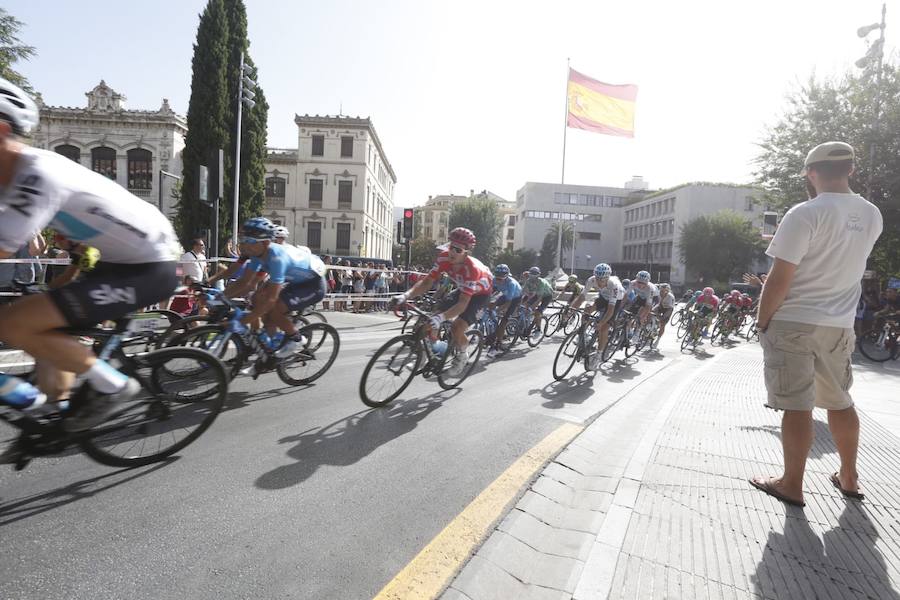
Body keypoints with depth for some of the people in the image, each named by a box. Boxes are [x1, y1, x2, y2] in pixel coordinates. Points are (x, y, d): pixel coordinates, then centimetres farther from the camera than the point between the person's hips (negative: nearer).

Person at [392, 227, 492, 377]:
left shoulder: (472, 269, -40)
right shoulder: (444, 257, -24)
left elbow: (463, 303, -44)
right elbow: (427, 281, -22)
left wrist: (442, 317, -59)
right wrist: (406, 295, -38)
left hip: (480, 293, -6)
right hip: (463, 289, 6)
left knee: (457, 329, -23)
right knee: (435, 318, -10)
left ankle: (462, 355, 9)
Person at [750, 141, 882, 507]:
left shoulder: (805, 214, -15)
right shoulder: (872, 216, 7)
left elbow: (779, 278, -17)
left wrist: (762, 321, -6)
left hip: (794, 324, -7)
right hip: (840, 325, 7)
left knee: (797, 406, 0)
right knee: (840, 403, 19)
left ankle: (792, 486, 11)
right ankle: (849, 478, 33)